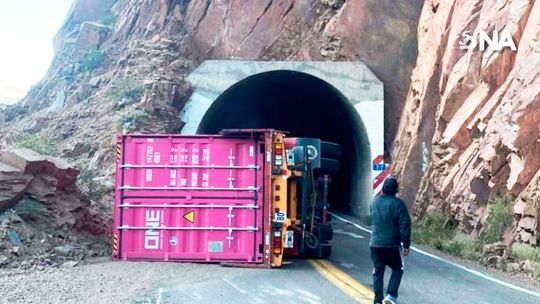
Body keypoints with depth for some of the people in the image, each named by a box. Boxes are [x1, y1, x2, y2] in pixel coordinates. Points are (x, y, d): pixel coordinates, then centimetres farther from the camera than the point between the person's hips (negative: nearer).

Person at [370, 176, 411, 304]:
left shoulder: (374, 201, 4)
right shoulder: (398, 204, -13)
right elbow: (405, 226, -13)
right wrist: (406, 245, -5)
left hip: (375, 244, 4)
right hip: (391, 244, -4)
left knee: (378, 272, 11)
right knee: (398, 269, 15)